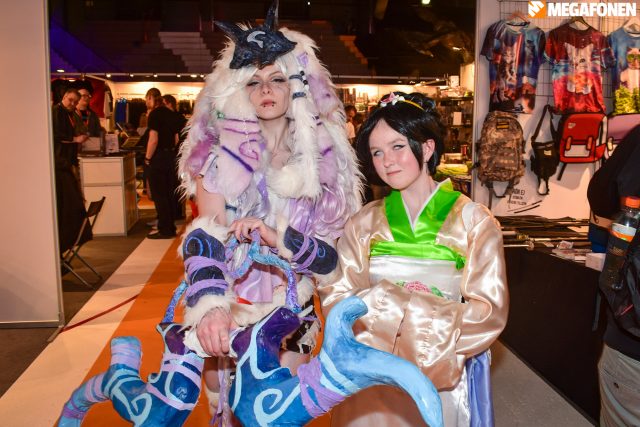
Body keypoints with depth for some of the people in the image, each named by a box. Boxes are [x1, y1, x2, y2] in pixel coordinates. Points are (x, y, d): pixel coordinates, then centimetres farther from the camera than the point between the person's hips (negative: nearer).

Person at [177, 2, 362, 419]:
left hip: (292, 311, 1)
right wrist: (209, 306, -36)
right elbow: (205, 236, -19)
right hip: (227, 309, -1)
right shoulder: (222, 152, -8)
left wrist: (278, 237, -24)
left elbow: (333, 253, -7)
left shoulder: (322, 157, -5)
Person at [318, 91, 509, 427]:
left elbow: (489, 312, -11)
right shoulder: (363, 224, 1)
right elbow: (335, 299, -4)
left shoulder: (473, 220, -6)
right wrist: (398, 304, -20)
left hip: (443, 380, -1)